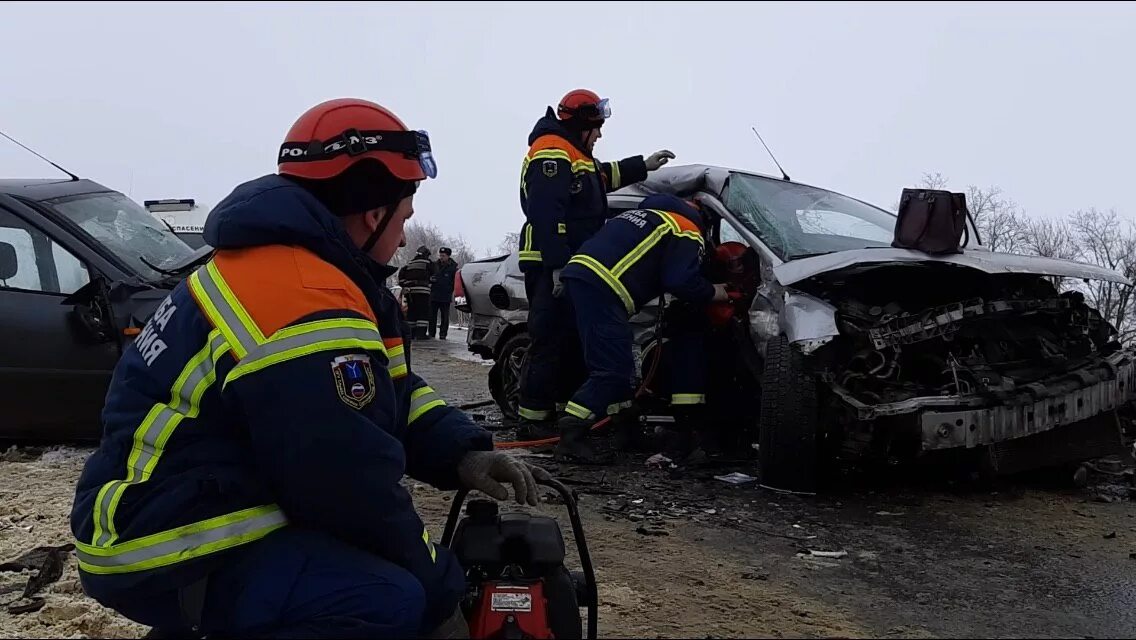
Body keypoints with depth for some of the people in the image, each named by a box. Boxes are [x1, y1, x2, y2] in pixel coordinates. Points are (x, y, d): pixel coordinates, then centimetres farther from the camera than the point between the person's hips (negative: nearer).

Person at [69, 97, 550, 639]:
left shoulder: (307, 270, 10)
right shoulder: (307, 302, -25)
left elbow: (389, 394, 14)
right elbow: (352, 486, -25)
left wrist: (461, 454, -4)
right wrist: (440, 593, -12)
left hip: (210, 509, 11)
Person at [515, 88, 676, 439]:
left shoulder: (574, 155, 23)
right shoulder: (552, 152, -12)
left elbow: (604, 176, 43)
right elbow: (545, 213, -22)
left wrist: (644, 165, 42)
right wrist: (558, 265, -27)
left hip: (568, 265, 11)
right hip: (550, 267, -11)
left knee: (574, 341, 13)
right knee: (550, 342, -12)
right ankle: (533, 420, -9)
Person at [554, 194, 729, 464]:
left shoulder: (645, 213, 34)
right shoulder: (686, 234, 7)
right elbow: (681, 283, -5)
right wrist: (712, 292, 13)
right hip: (601, 287, -10)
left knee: (616, 364, 18)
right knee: (613, 370, -10)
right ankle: (571, 439, -15)